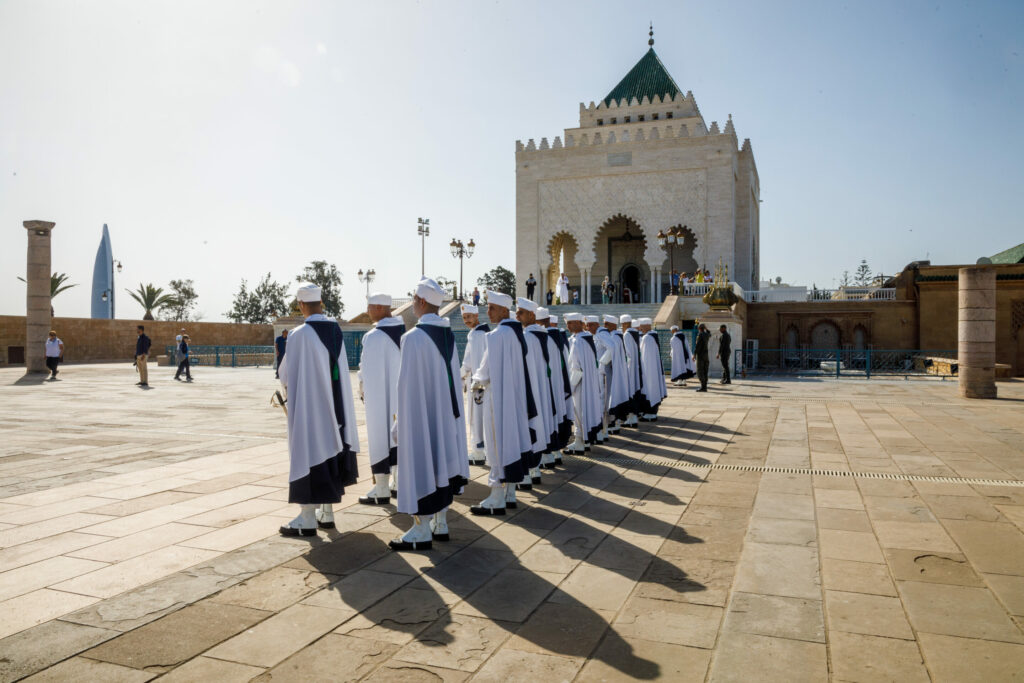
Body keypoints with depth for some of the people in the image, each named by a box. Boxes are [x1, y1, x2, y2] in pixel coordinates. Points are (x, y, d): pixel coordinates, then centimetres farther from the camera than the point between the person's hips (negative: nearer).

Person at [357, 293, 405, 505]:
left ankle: (381, 491, 4)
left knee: (379, 436, 0)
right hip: (402, 395, 7)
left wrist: (362, 390, 3)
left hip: (379, 396, -7)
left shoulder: (373, 336, -17)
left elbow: (368, 371, -13)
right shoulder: (404, 332, 2)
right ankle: (399, 483, 26)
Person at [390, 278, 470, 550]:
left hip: (420, 412, -7)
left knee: (420, 462, 0)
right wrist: (445, 406, 17)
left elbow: (408, 383, -16)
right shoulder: (448, 334, 4)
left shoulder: (413, 337, -18)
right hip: (446, 410, 8)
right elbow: (452, 376, 9)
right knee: (441, 458, 14)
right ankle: (440, 524, 24)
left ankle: (422, 532, 8)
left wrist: (400, 420, -9)